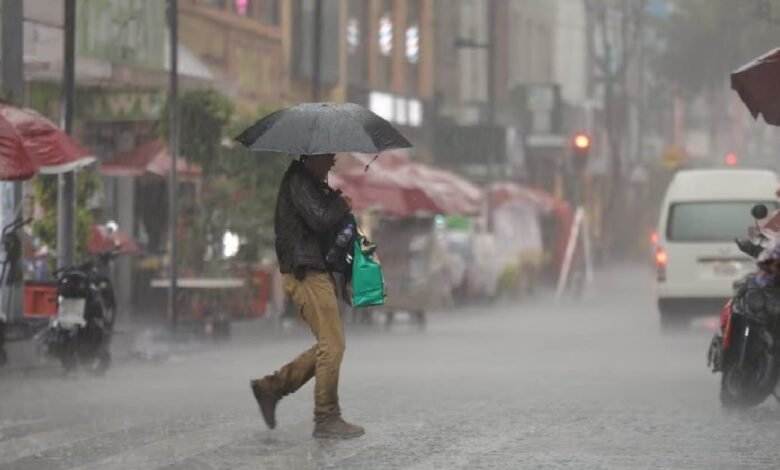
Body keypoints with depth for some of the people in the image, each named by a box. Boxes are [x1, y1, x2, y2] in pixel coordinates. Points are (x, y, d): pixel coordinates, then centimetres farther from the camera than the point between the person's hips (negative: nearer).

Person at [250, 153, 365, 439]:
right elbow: (319, 220, -21)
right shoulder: (298, 182, -10)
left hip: (318, 272, 10)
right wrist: (342, 205, -3)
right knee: (332, 344, -10)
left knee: (328, 346, 10)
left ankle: (271, 387, 14)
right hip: (305, 273, -10)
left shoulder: (314, 184, 21)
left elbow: (328, 222, 23)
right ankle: (327, 418, -6)